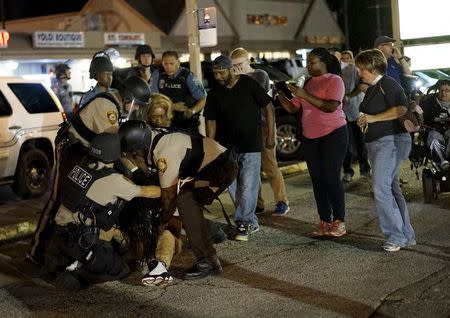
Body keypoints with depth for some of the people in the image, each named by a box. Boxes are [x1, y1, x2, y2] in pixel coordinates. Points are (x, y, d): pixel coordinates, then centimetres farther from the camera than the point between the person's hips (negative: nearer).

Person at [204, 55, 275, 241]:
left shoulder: (248, 84, -6)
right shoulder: (215, 94, 4)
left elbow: (268, 107, -2)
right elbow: (211, 121, 3)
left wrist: (271, 135, -5)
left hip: (250, 145, -4)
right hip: (226, 147, 4)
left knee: (247, 187, -6)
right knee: (233, 187, 7)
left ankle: (243, 223, 4)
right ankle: (252, 223, 20)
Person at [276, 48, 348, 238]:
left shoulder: (334, 80, -7)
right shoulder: (308, 83, 13)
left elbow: (331, 106, -22)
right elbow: (292, 108, 12)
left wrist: (304, 95, -23)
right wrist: (280, 96, -6)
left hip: (333, 134, -7)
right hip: (310, 137, 7)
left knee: (331, 178, -8)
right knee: (317, 180, 6)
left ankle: (339, 222, 0)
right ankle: (324, 223, 12)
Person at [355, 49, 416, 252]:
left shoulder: (387, 84, -10)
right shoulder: (372, 89, 20)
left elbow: (401, 109, -23)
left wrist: (373, 118, -18)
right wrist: (363, 122, 12)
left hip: (391, 141, -10)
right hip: (376, 143, 10)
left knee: (381, 189, -17)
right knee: (392, 190, 11)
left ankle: (396, 236, -10)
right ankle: (407, 236, 16)